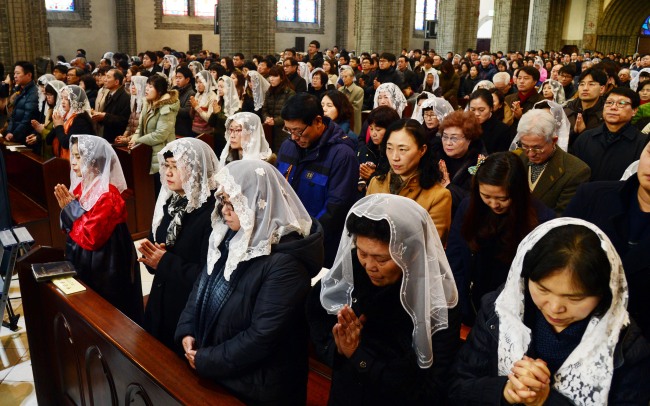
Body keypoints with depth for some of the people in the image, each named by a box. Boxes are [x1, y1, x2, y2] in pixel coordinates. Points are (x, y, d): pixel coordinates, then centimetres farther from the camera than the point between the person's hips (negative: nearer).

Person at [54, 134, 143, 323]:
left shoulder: (107, 196, -24)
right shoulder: (82, 186, 2)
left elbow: (90, 238, -25)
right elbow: (72, 228, 9)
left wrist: (71, 209, -16)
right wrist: (68, 207, -10)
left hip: (103, 267, -9)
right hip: (82, 262, 9)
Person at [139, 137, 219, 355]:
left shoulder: (213, 212, -22)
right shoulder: (171, 202, 5)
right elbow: (155, 244, 13)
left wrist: (166, 263, -21)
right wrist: (149, 253, -9)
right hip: (162, 304, 8)